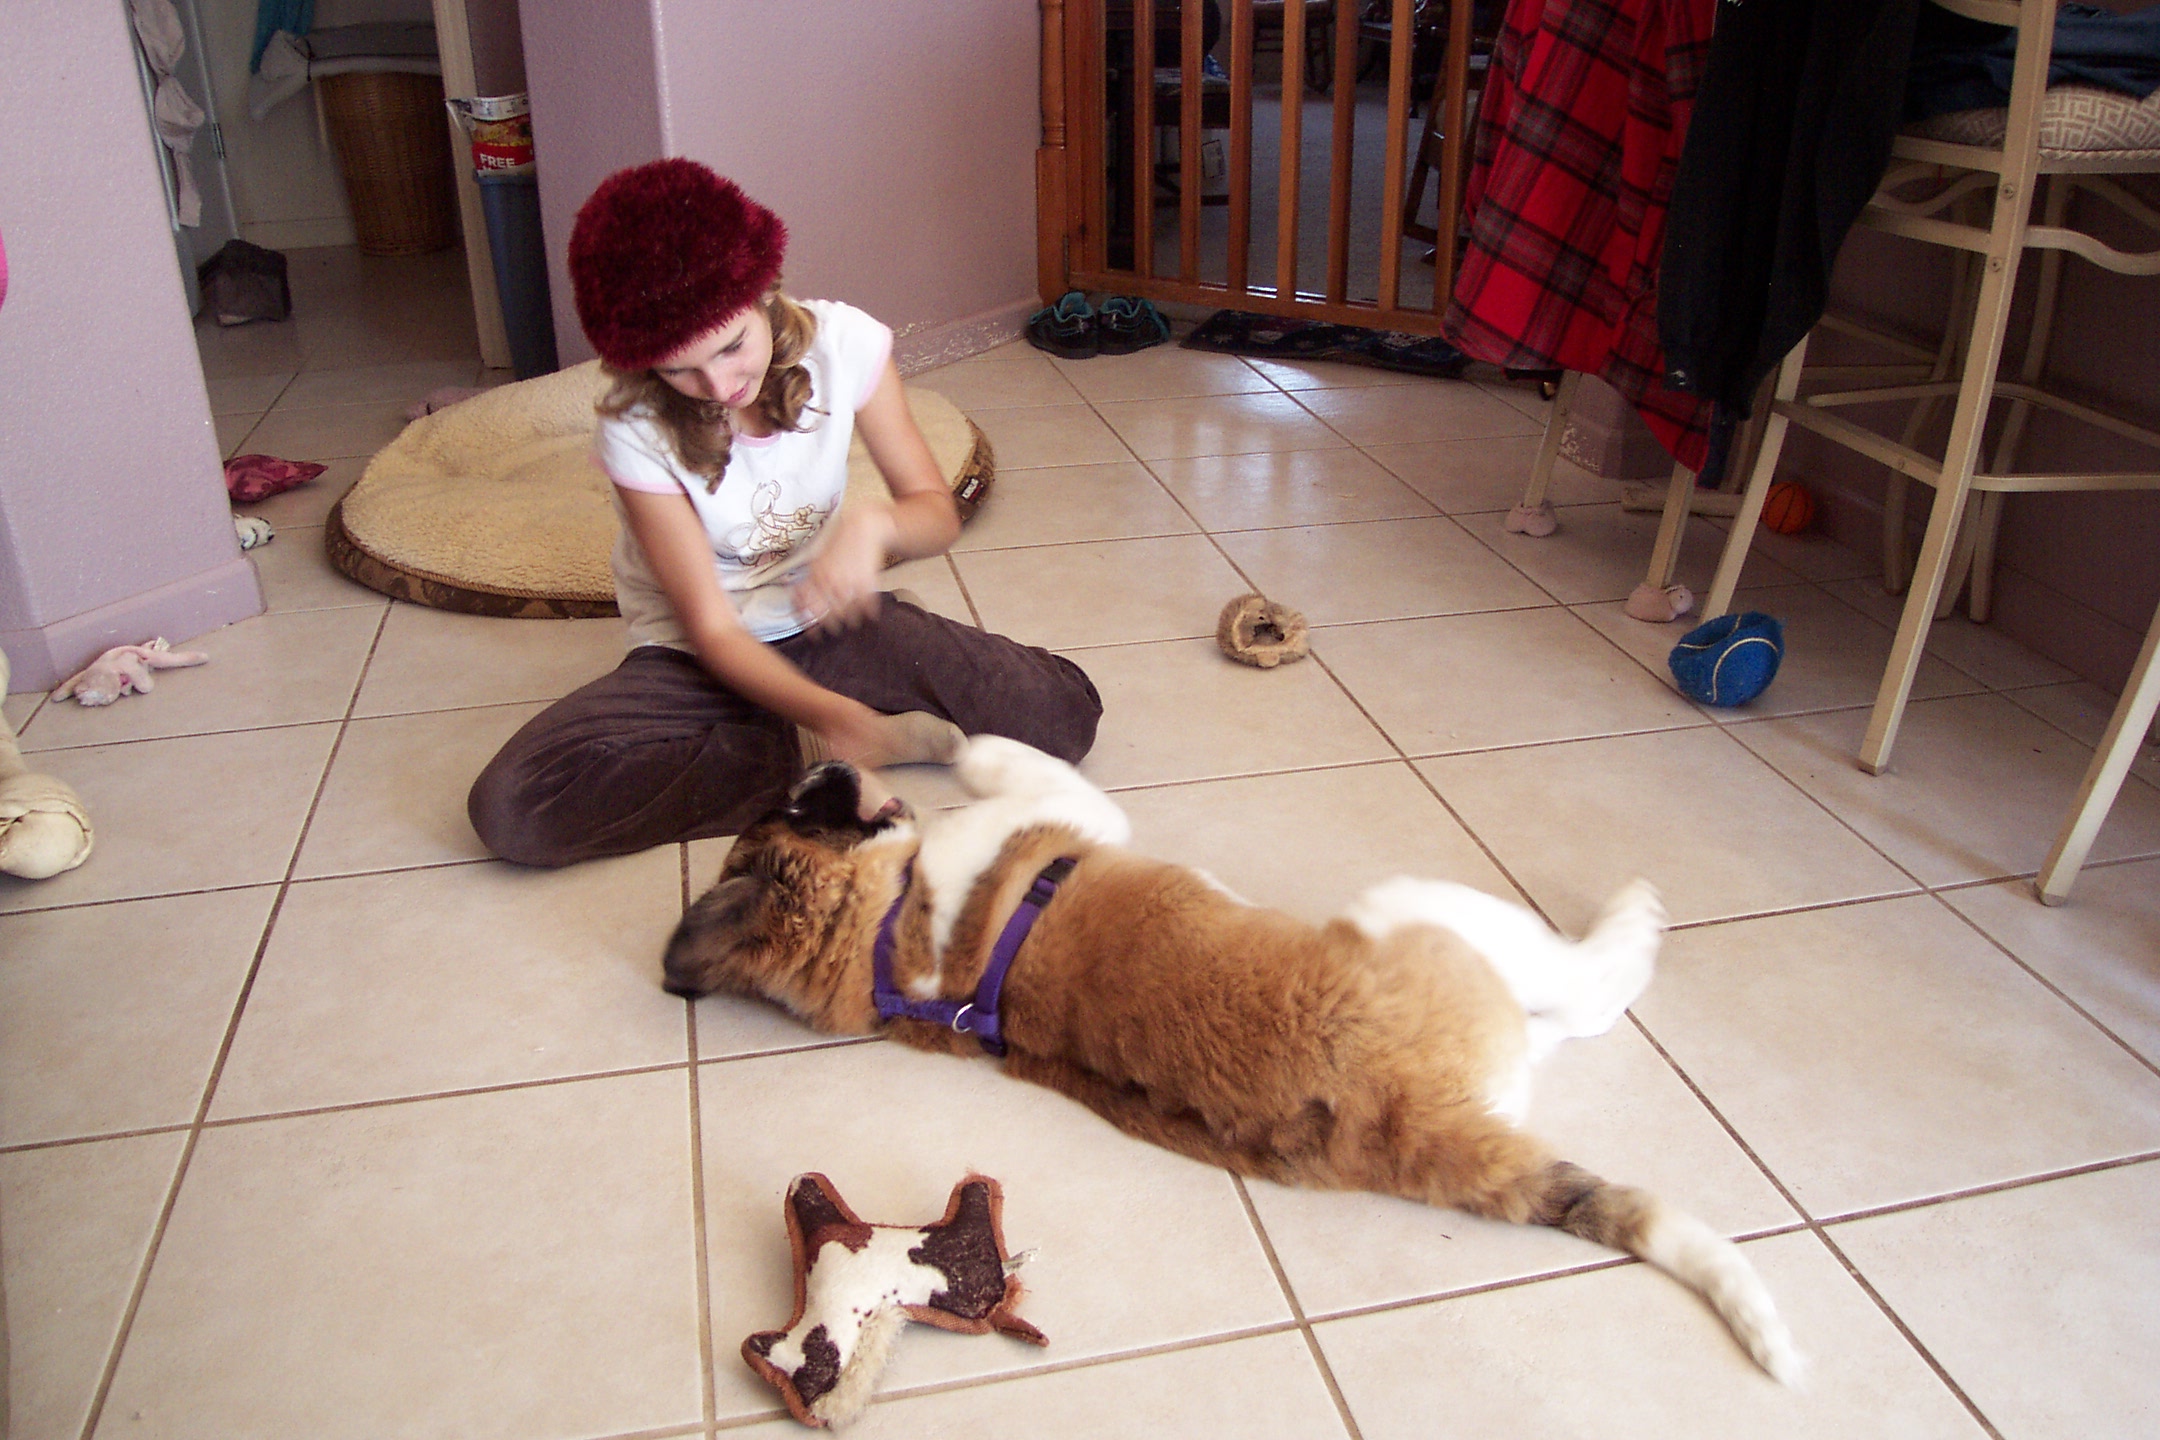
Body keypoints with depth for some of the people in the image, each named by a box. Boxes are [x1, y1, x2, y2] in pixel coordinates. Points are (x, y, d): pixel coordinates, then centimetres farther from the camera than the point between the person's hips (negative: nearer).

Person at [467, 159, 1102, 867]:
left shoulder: (844, 343, -15)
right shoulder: (636, 432, -19)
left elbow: (938, 512, -7)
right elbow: (711, 626, -19)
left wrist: (874, 522, -32)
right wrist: (833, 716, -37)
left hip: (829, 621, 1)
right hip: (698, 656, 0)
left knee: (1063, 711, -21)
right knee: (507, 806, -27)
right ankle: (812, 756, -18)